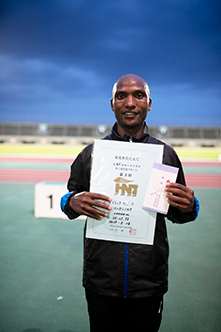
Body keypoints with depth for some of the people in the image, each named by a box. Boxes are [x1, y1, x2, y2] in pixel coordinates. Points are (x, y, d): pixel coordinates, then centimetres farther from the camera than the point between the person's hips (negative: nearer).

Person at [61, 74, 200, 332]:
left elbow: (177, 215, 10)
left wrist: (187, 207, -12)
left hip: (149, 283, 1)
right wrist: (73, 202, -13)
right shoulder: (91, 152, 1)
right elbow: (69, 198, 9)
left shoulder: (165, 154, 3)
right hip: (100, 279, 0)